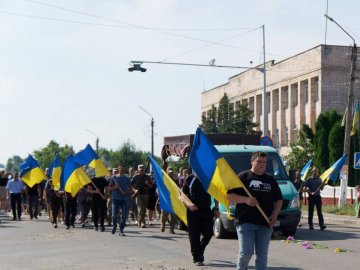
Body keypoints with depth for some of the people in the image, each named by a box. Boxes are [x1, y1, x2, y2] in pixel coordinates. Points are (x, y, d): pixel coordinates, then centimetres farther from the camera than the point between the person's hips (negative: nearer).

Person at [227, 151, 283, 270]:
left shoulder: (270, 179, 15)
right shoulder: (243, 177, 2)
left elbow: (279, 199, 18)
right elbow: (229, 196, -3)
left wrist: (275, 215, 1)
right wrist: (245, 199, -17)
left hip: (265, 224, 4)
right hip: (245, 222, -4)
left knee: (262, 255, 5)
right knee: (246, 252, -8)